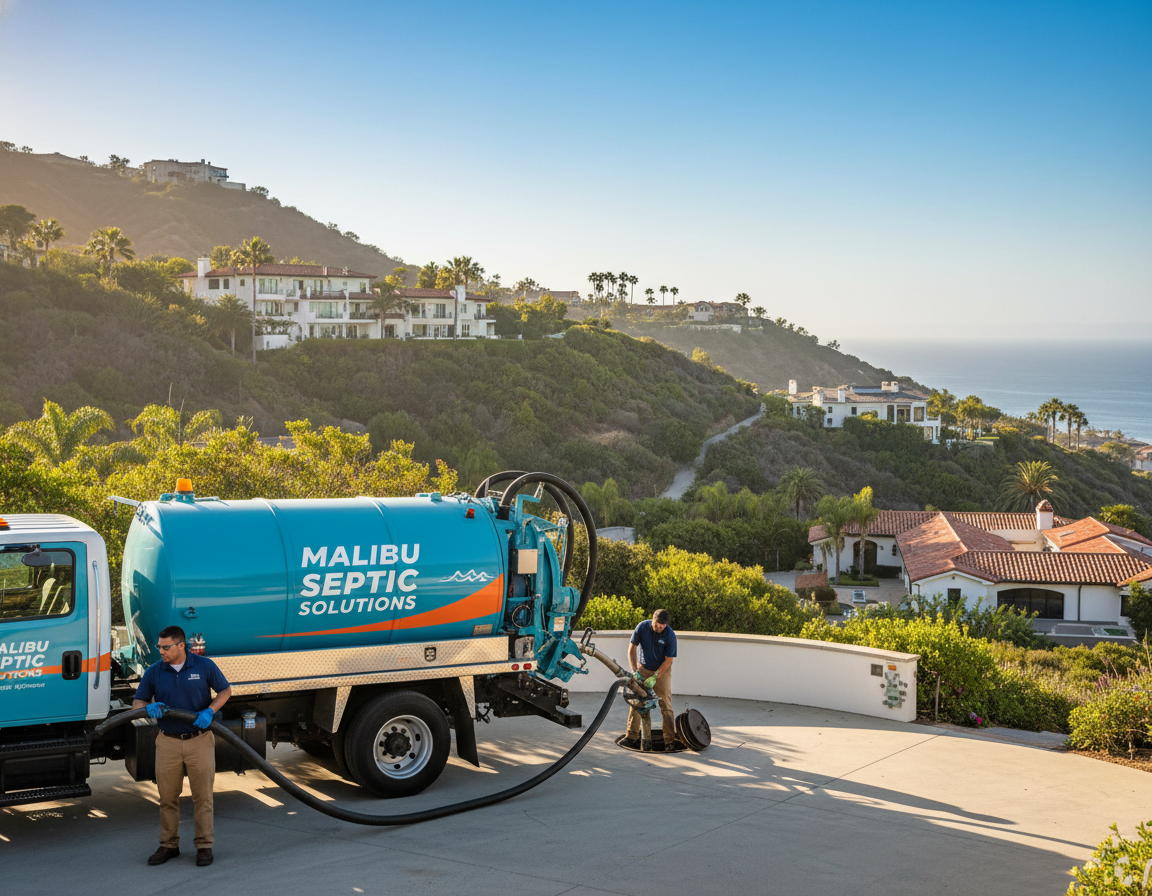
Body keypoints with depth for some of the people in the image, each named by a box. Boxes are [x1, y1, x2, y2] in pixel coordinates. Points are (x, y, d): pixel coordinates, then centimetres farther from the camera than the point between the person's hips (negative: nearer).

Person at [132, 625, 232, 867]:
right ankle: (168, 845, 19)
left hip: (199, 740, -2)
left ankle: (204, 846, 11)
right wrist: (149, 707, -18)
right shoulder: (154, 672, 0)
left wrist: (209, 711, -13)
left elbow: (225, 691, 4)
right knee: (167, 797, 7)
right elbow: (136, 703, 6)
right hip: (168, 742, 2)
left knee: (203, 796, 2)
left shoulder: (204, 666, -5)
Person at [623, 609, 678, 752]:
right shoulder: (642, 627, -16)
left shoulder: (670, 635, -21)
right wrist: (635, 671, -15)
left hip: (662, 671, -2)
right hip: (643, 669, 2)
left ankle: (670, 741, -2)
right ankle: (631, 737, 8)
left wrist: (654, 678, -21)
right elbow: (632, 649, -7)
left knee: (666, 705, -6)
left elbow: (668, 661, -15)